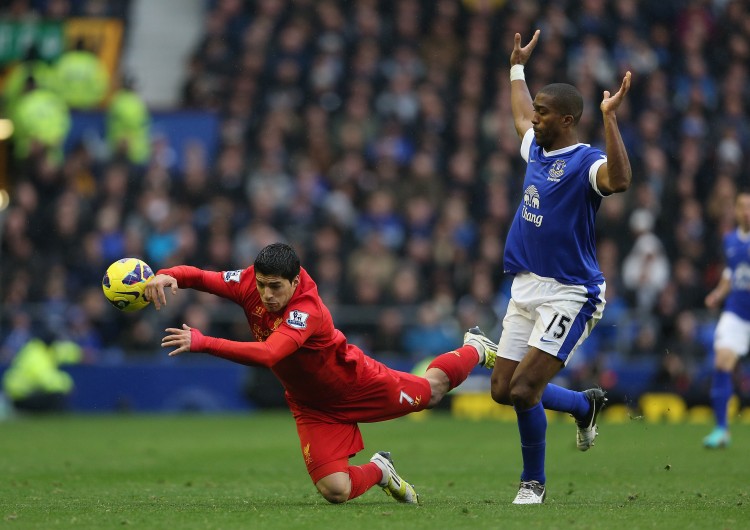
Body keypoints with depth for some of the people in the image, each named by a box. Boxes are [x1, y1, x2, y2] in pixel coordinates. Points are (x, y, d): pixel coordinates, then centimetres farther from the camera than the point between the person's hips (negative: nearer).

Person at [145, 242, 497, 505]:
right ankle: (377, 471, 26)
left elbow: (267, 355, -55)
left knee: (432, 390, 22)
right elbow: (199, 277, -21)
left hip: (356, 384, -4)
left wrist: (202, 343, -61)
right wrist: (166, 276, -45)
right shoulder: (251, 283, -22)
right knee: (335, 492, -10)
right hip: (312, 407, 4)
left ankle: (476, 349, 54)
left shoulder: (307, 312, -40)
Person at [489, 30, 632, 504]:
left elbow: (619, 180, -39)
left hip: (569, 295, -9)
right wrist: (518, 67, 45)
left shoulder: (586, 162, -14)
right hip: (526, 288, 9)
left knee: (523, 390, -14)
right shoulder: (537, 149, 11)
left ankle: (534, 482, 6)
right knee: (503, 390, 8)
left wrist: (609, 117, -41)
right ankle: (586, 404, 32)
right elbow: (522, 117, 36)